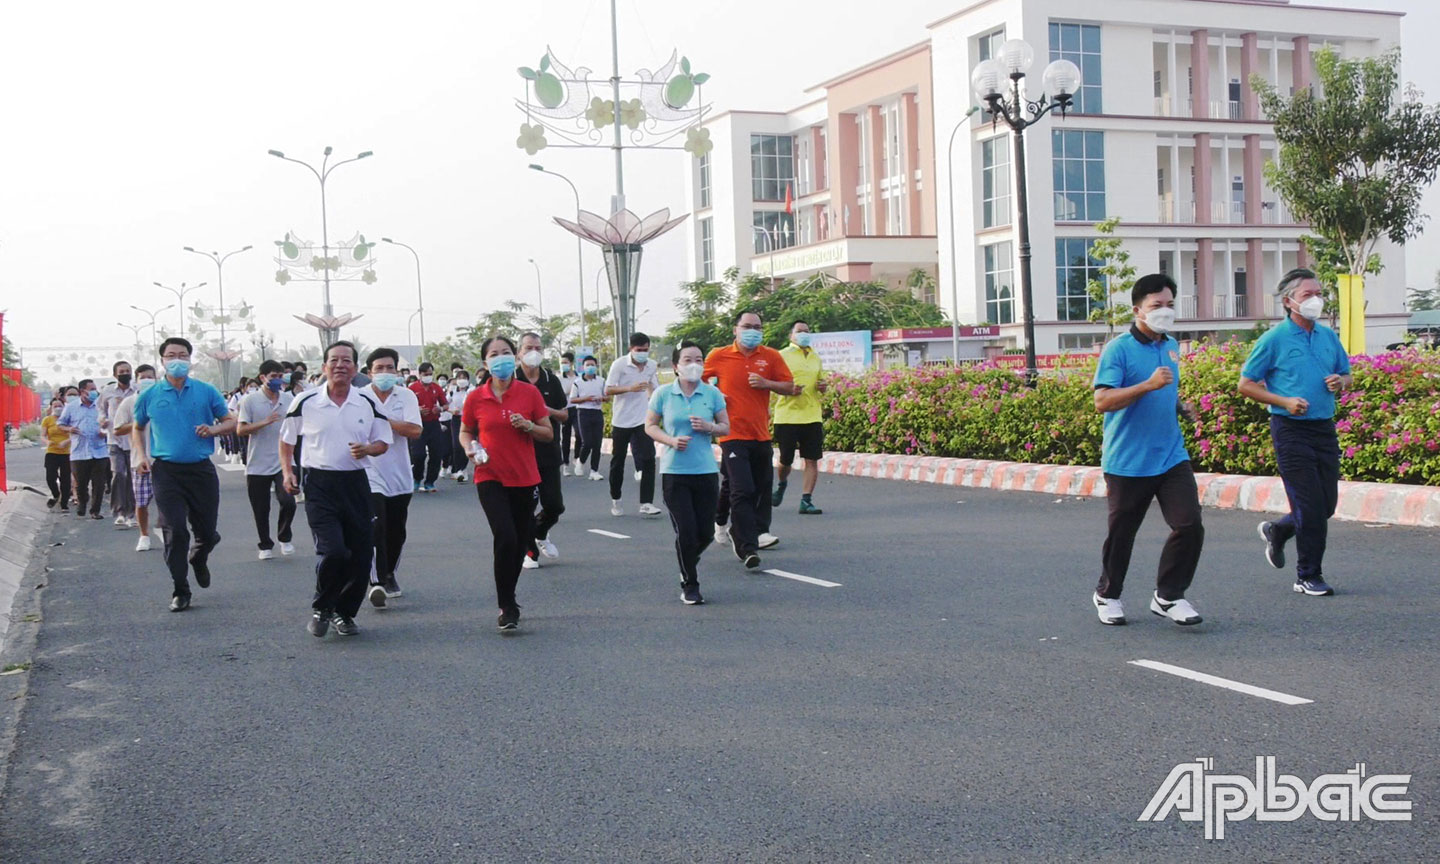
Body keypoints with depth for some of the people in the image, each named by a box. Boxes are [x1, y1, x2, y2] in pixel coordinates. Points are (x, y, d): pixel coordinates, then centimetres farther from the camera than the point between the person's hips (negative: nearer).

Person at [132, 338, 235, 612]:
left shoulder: (206, 392, 3)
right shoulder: (150, 396, 5)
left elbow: (230, 421, 9)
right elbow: (137, 428, 20)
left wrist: (213, 430, -12)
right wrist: (140, 455, 4)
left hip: (201, 469, 1)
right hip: (166, 471, -1)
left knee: (207, 531, 6)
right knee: (174, 531, -6)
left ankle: (199, 559, 42)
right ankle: (180, 591, 5)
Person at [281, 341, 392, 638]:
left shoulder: (368, 404, 4)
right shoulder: (305, 402, -1)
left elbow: (383, 442, 12)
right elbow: (286, 439, 13)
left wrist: (366, 449, -9)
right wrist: (287, 471, 1)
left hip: (355, 483, 3)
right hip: (319, 484, -3)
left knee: (361, 555, 3)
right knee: (333, 551, -17)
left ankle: (344, 613, 24)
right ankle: (321, 608, 9)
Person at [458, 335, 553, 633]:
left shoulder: (529, 392, 0)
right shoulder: (475, 398, -1)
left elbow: (549, 433, 5)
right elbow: (465, 432, 13)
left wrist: (528, 426, -14)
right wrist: (471, 449, -7)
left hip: (524, 478, 2)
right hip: (490, 478, -2)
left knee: (519, 542, 9)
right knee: (505, 538, -18)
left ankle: (507, 601, 31)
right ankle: (508, 608, -5)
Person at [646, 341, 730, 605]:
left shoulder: (712, 394, 3)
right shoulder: (663, 394, 0)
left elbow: (726, 427, 10)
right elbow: (650, 426, 6)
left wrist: (709, 427, -12)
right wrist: (671, 440, -12)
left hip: (706, 471, 2)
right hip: (674, 472, -2)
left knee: (705, 533, 5)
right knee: (686, 531, -4)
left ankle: (690, 559, 40)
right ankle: (689, 585, 15)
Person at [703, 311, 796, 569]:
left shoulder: (770, 356, 5)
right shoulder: (719, 356, 1)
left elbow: (790, 388, 5)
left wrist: (767, 383, -11)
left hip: (761, 435, 4)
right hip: (733, 435, -4)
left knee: (761, 488, 11)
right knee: (742, 491, -13)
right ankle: (747, 547, -13)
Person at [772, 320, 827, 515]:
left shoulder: (816, 358, 16)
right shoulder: (782, 356, 0)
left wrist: (822, 386, 3)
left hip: (812, 416, 4)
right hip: (787, 415, -4)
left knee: (812, 460, -3)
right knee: (785, 460, 4)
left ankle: (806, 501, 2)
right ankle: (782, 484, 35)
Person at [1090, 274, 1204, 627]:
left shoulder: (1171, 346, 13)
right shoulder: (1119, 349, -10)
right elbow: (1102, 401, -20)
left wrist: (1180, 406, 10)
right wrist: (1149, 385, -28)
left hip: (1172, 456, 6)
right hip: (1128, 461, -6)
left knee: (1189, 524, -6)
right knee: (1121, 533, 8)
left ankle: (1168, 596, 9)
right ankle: (1107, 595, 29)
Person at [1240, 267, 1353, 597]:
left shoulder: (1328, 336, 10)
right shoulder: (1274, 339, -6)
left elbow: (1346, 375, 22)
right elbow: (1246, 385, -4)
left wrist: (1339, 382, -3)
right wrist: (1285, 401, -15)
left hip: (1325, 428, 6)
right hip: (1291, 430, -6)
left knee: (1327, 504, 8)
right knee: (1310, 505, -5)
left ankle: (1277, 531, 36)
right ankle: (1308, 576, 8)